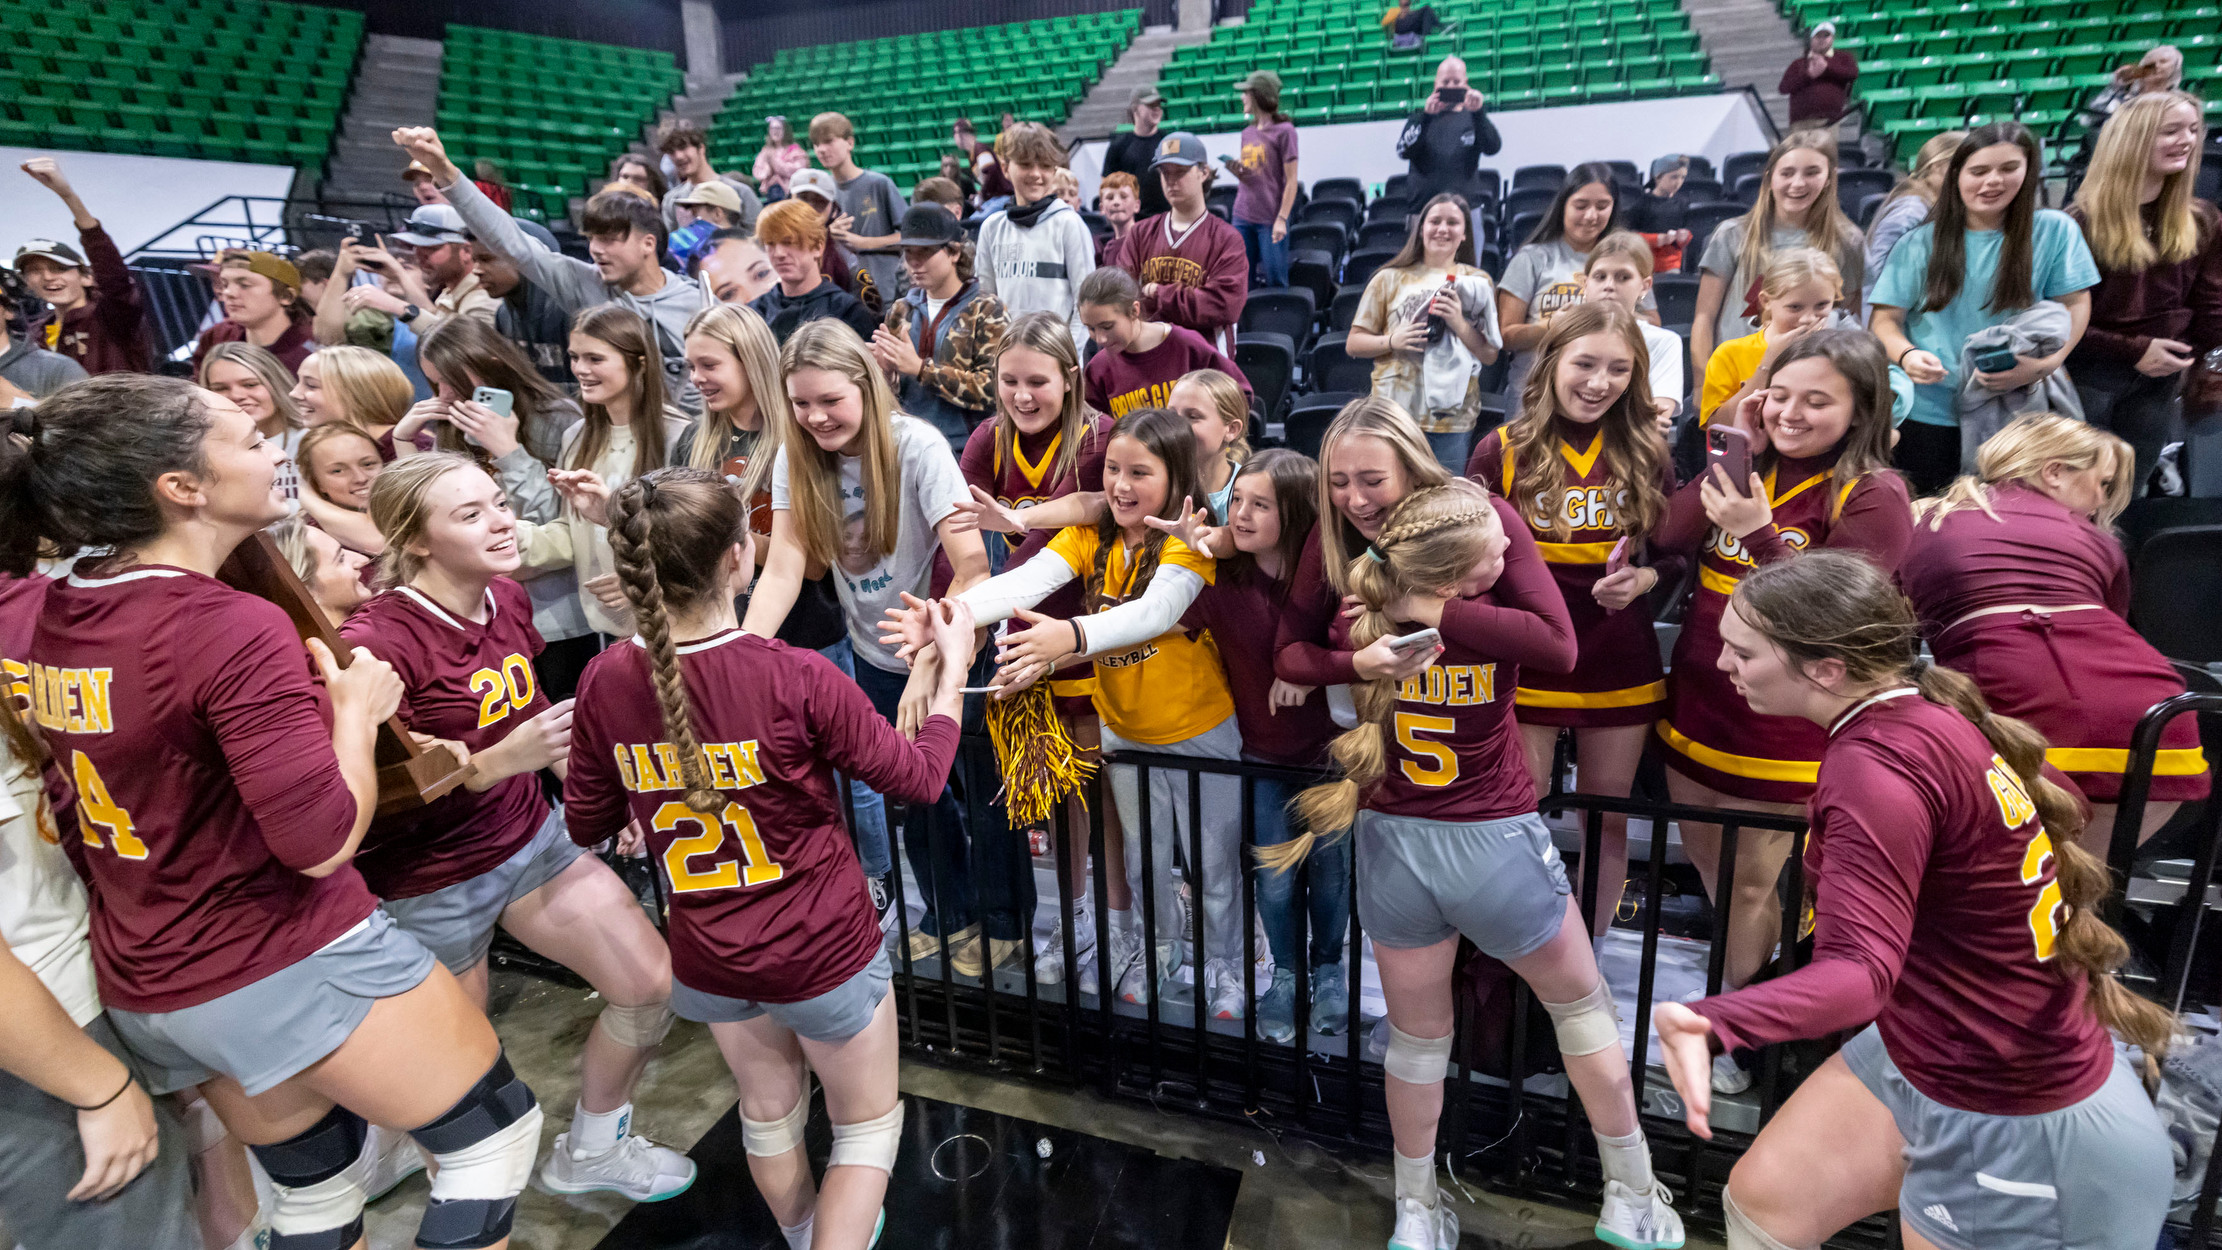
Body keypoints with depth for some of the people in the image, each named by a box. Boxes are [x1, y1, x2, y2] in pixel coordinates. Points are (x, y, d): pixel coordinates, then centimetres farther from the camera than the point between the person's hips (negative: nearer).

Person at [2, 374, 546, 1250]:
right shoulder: (233, 628, -24)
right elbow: (323, 841, -24)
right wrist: (358, 708, -10)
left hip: (147, 984, 9)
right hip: (293, 964, -8)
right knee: (496, 1135, 8)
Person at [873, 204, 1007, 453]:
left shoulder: (986, 310, -2)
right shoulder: (901, 311, 14)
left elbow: (993, 389, -15)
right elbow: (889, 396, 17)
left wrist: (920, 367, -18)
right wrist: (885, 370, -7)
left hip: (964, 449, -4)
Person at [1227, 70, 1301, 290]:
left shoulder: (1283, 131, -6)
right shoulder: (1248, 132, 13)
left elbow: (1291, 181, -9)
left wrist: (1282, 219, -16)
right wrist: (1236, 170, -4)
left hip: (1270, 219, -6)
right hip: (1242, 218, 6)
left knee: (1275, 283, -2)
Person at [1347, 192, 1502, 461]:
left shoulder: (1477, 282, 11)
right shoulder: (1390, 278, 8)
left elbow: (1490, 355, 4)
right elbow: (1353, 344, 6)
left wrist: (1459, 323, -11)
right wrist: (1393, 340, -12)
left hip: (1452, 418, 1)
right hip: (1394, 415, -1)